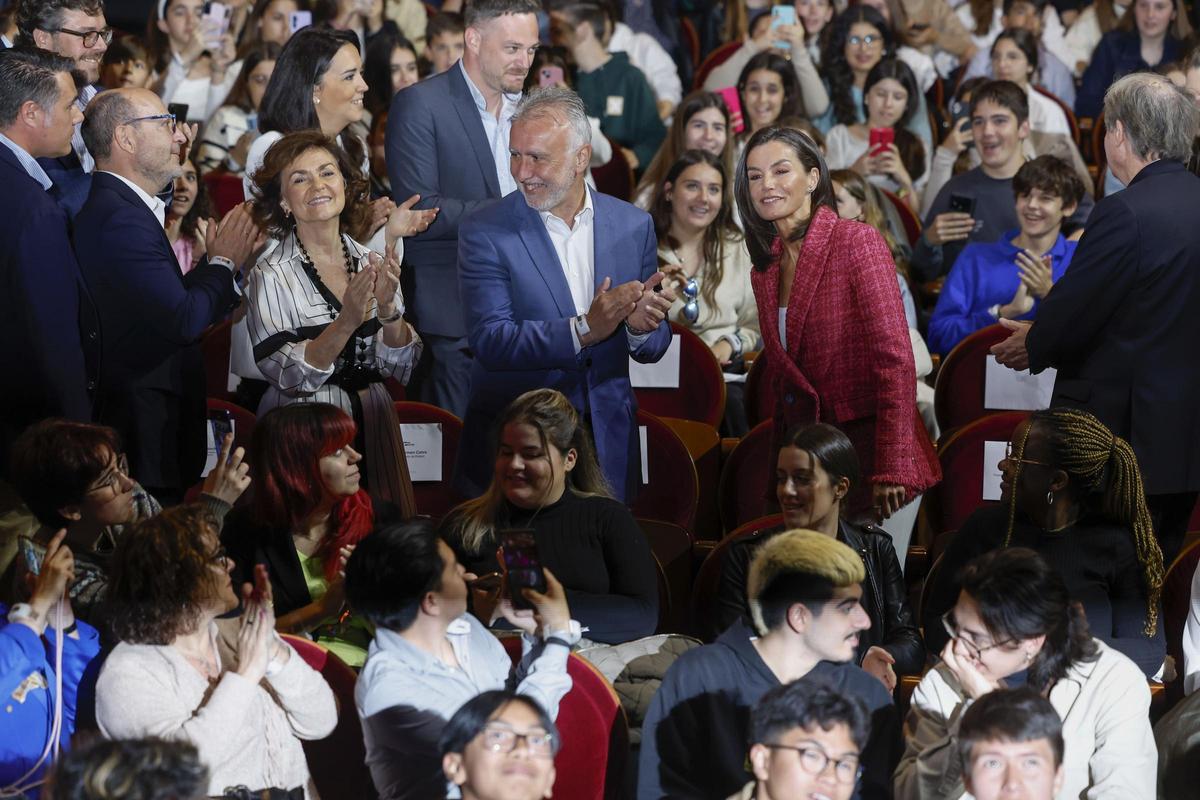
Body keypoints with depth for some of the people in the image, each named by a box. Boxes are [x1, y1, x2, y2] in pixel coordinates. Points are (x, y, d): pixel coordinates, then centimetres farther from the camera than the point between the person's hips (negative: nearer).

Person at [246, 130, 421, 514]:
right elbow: (290, 378, -14)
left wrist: (388, 310, -15)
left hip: (374, 431, 4)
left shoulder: (373, 264, 5)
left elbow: (401, 367, 4)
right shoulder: (271, 276, -7)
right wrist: (347, 321, -27)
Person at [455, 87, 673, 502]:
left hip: (608, 447, 3)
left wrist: (639, 327, -17)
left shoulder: (634, 226, 4)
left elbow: (654, 347, 7)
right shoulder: (484, 232, -6)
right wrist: (583, 329, -27)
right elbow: (489, 341, -16)